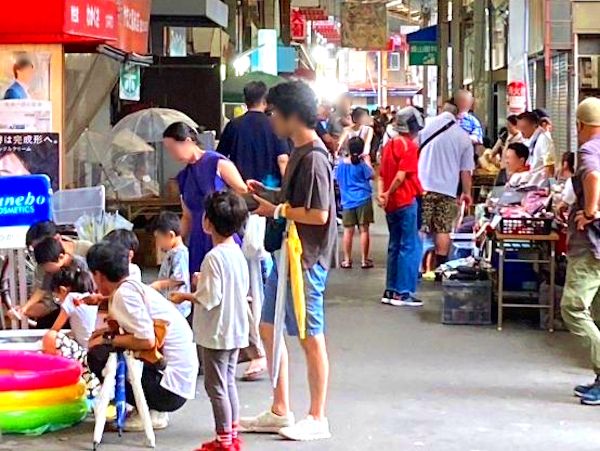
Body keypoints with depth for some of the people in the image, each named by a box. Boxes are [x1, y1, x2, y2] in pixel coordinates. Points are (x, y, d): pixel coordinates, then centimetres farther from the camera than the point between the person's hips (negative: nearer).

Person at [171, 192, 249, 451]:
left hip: (216, 333, -9)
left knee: (215, 386, 2)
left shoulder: (214, 258, -21)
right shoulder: (238, 253, 5)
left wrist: (185, 297, -7)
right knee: (229, 383, 17)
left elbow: (209, 299, -22)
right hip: (236, 330, 9)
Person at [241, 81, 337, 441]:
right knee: (269, 329, 15)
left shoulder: (313, 158, -18)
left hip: (307, 260, -10)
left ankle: (318, 419, 13)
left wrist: (277, 210, -15)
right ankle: (280, 411, 24)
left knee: (311, 338, 0)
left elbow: (318, 213, -23)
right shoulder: (299, 152, 12)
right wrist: (268, 193, 8)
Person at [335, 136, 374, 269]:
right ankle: (365, 260, 3)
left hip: (347, 201, 3)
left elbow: (337, 177, 15)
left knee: (348, 230, 5)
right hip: (363, 200, -3)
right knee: (364, 229, 1)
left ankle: (347, 260, 8)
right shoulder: (362, 164, -8)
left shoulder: (341, 164, 3)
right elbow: (371, 175, 0)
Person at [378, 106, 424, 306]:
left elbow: (382, 174, 10)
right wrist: (389, 194, -8)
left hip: (391, 204, 8)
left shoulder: (389, 145, 13)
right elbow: (401, 175, -19)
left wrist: (381, 193, -2)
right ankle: (403, 293, -5)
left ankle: (391, 290, 16)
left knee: (395, 246, 14)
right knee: (410, 247, -3)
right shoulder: (410, 146, -11)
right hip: (406, 202, -8)